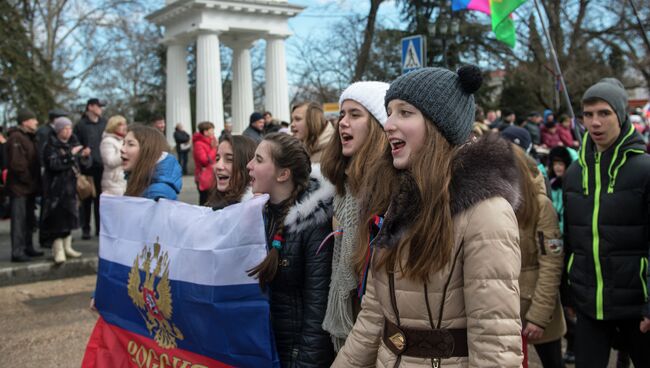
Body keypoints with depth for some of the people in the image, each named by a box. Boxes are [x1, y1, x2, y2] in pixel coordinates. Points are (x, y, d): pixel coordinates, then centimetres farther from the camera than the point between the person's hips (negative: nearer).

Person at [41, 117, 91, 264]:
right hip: (56, 189, -6)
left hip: (70, 188, 7)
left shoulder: (70, 146, 15)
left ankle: (67, 247, 21)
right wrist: (70, 154, -23)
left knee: (69, 217, 11)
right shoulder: (50, 146, -5)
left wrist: (85, 155, -6)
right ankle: (58, 250, -5)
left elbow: (83, 164, 14)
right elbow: (54, 164, -21)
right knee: (58, 218, -9)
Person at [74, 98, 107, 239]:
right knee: (86, 198, 3)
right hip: (87, 167, -3)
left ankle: (100, 227, 15)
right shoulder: (81, 125, -2)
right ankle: (85, 229, 11)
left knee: (100, 198, 7)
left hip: (102, 166, 3)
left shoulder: (105, 123, 10)